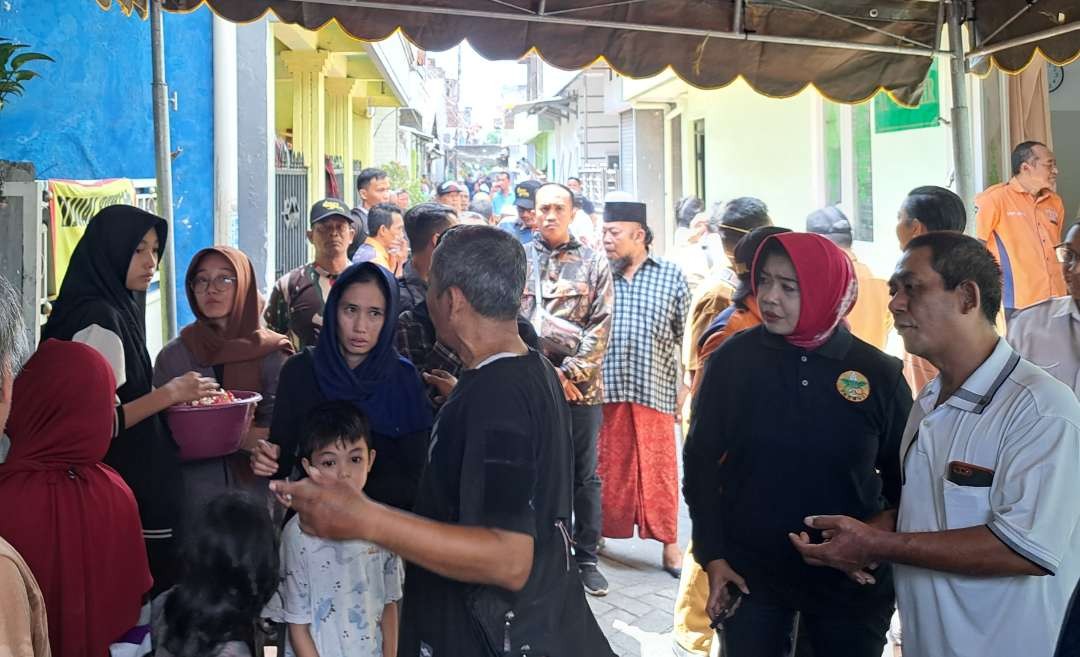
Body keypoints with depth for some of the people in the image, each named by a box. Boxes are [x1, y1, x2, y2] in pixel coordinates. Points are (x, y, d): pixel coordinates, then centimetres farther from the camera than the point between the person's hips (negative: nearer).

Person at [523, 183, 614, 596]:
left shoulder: (594, 263, 6)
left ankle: (587, 558, 17)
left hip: (581, 387, 0)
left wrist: (571, 374, -9)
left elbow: (601, 326, 0)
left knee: (584, 474, 6)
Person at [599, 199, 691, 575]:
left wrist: (686, 386, 3)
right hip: (603, 388, 1)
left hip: (654, 388, -1)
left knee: (658, 469, 4)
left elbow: (686, 336, 6)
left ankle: (670, 546, 13)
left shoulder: (671, 275, 5)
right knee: (606, 467, 9)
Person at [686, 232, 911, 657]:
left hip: (852, 579, 0)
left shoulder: (879, 373, -6)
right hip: (749, 572, 0)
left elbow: (903, 477, 5)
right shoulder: (732, 361, -6)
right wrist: (713, 557, -5)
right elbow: (701, 462, 0)